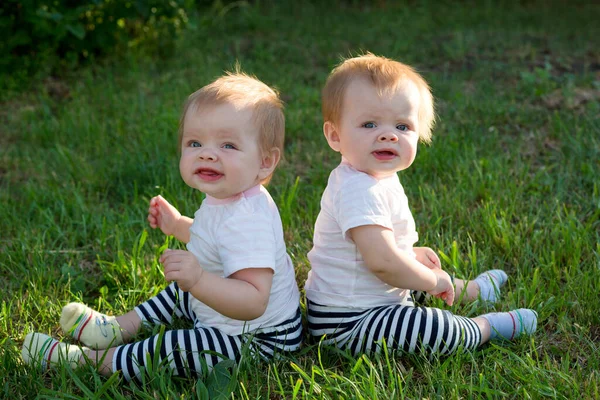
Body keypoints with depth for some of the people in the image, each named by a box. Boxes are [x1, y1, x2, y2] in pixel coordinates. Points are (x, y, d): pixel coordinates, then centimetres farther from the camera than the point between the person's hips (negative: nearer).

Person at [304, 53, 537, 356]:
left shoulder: (379, 177, 5)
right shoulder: (359, 192, -30)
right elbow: (382, 261, -35)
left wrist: (411, 254, 13)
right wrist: (433, 280, -20)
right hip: (346, 324, -12)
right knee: (433, 328, -26)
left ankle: (473, 290, 56)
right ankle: (486, 327, 1)